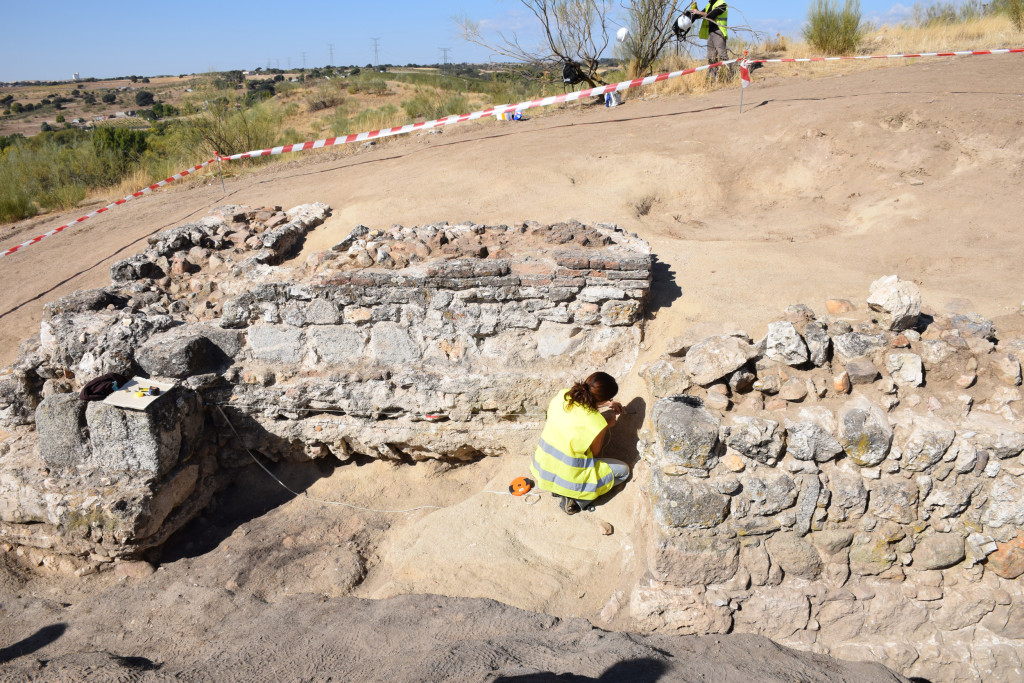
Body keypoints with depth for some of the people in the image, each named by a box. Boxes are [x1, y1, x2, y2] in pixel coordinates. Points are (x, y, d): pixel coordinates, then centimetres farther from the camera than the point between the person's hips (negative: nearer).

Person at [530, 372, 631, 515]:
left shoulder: (561, 396, -11)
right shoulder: (597, 423, -27)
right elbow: (595, 452, -8)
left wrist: (605, 405, 16)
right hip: (568, 479, -6)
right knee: (623, 470, 13)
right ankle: (575, 497, 3)